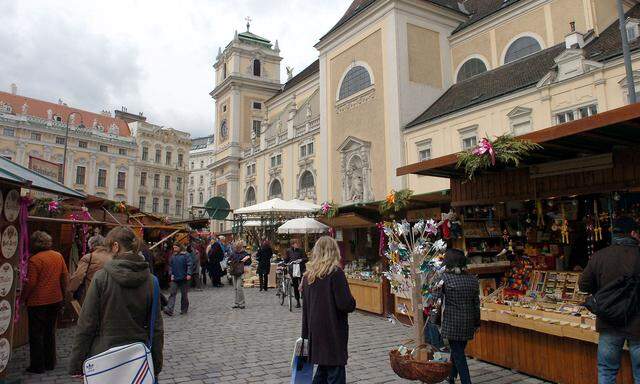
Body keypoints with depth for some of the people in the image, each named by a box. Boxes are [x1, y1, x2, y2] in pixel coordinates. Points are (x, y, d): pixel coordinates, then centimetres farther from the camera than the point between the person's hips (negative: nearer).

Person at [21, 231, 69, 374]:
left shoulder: (34, 260, -16)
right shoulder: (58, 256, 1)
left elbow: (31, 283, -15)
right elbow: (65, 276, 6)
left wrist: (23, 297, 1)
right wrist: (62, 293, 17)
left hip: (38, 302, -6)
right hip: (55, 300, 6)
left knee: (36, 334, 7)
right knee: (50, 332, 17)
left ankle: (38, 366, 14)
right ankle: (50, 363, 24)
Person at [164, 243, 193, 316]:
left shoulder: (186, 255, -6)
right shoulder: (173, 256, 8)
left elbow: (190, 265, -10)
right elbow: (170, 266, 14)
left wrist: (189, 274, -18)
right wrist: (171, 274, 2)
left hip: (183, 278, -3)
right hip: (174, 278, 3)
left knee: (184, 295, 7)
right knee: (172, 294, -5)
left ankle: (184, 310, 18)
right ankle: (169, 309, -9)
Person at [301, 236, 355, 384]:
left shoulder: (308, 275, 6)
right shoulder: (335, 273, -13)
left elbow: (305, 307, 12)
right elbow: (346, 304, -19)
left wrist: (306, 334, 19)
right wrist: (352, 302, 2)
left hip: (315, 332, 7)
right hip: (334, 333, -6)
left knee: (322, 371, 20)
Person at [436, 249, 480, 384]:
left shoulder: (445, 278, -12)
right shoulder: (473, 280, 1)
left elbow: (437, 300, -11)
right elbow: (476, 304, 6)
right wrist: (477, 323, 16)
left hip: (451, 322, -5)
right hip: (468, 322, 5)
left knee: (458, 354, 4)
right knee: (459, 350, 20)